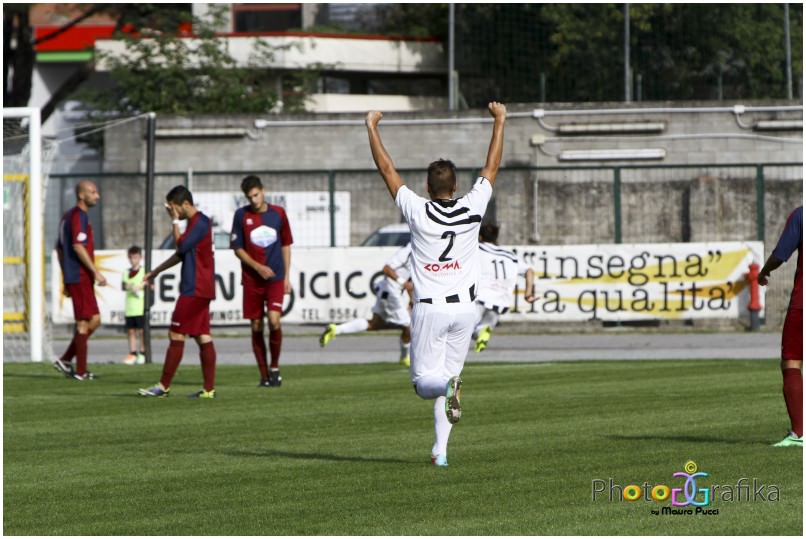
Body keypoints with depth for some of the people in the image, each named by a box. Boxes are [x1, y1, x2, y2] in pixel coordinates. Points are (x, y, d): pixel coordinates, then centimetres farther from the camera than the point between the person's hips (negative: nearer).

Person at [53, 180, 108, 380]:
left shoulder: (68, 216, 18)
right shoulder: (78, 216, -12)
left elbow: (60, 248, 22)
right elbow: (78, 247, -22)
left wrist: (66, 280, 24)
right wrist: (96, 272, -21)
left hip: (73, 278, 10)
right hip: (80, 278, -10)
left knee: (94, 320, 13)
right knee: (85, 322, -4)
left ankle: (65, 360, 10)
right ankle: (80, 371, -1)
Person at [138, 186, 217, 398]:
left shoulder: (200, 223, -14)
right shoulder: (196, 222, 17)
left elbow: (181, 246, -19)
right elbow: (181, 254, 26)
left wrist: (175, 221, -10)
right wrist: (156, 272, 30)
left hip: (194, 290, -10)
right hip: (201, 290, 10)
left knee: (176, 335, -6)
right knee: (203, 337, 6)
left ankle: (164, 386, -4)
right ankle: (209, 388, 3)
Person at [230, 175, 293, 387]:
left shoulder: (278, 213, 4)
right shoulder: (241, 215, 0)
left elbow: (286, 245, 12)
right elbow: (237, 248, 1)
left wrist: (287, 276, 8)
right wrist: (258, 267, -12)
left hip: (275, 278, 0)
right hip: (251, 280, 1)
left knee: (274, 320, -17)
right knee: (256, 327, 2)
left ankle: (275, 367, 3)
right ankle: (264, 375, 11)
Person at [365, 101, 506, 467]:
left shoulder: (418, 211, -7)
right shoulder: (472, 208, -2)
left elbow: (387, 170, 0)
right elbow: (492, 167, 10)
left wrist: (372, 128, 10)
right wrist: (499, 122, 19)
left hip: (429, 309, -3)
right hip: (464, 306, 3)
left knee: (425, 381, 0)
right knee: (448, 376, 12)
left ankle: (448, 383, -35)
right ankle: (441, 450, 7)